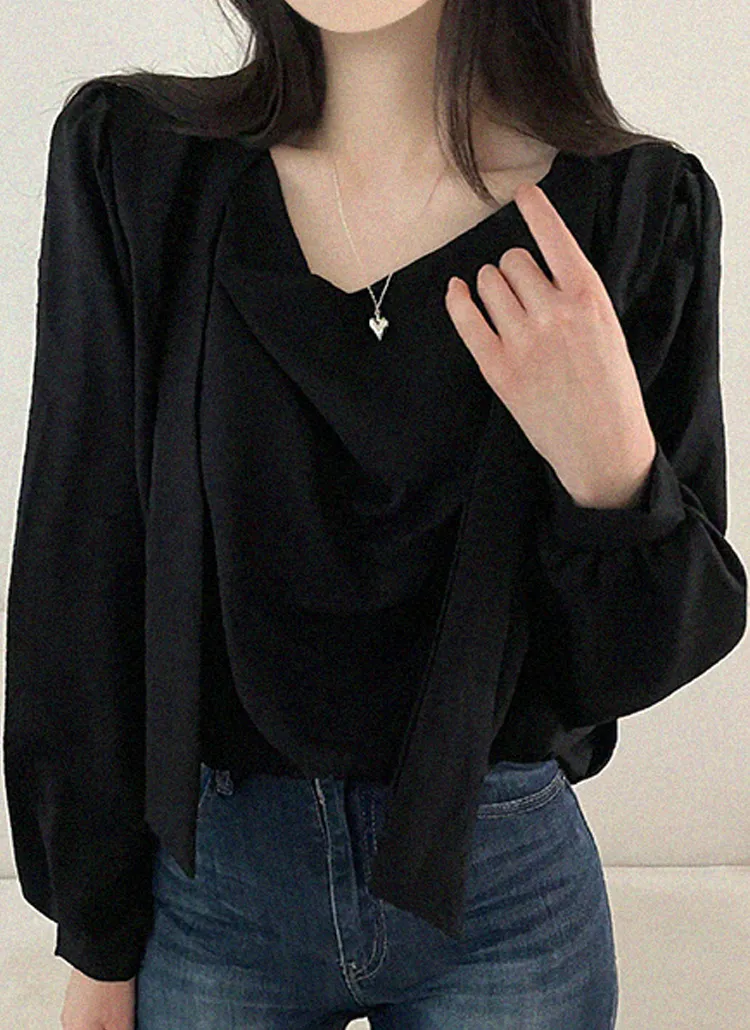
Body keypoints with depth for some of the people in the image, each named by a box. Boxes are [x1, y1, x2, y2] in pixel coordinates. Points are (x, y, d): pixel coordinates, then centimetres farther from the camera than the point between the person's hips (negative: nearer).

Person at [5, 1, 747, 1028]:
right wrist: (96, 943, 0)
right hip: (207, 877, 1)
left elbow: (647, 656, -4)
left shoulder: (639, 207, -9)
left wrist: (611, 466, -25)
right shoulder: (129, 162, -8)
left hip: (505, 893, 0)